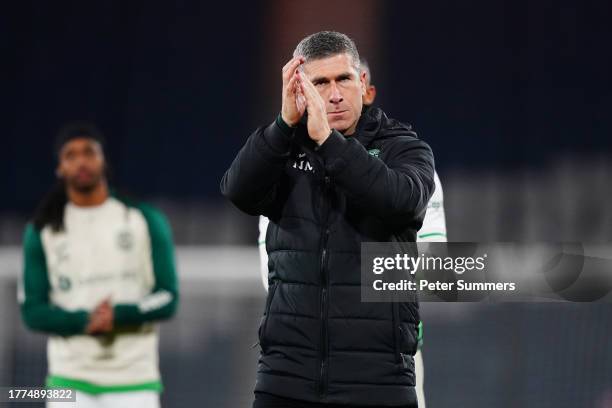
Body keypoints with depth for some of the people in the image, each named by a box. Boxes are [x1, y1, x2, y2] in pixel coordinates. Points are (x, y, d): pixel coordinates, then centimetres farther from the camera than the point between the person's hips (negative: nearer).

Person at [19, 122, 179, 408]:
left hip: (134, 382, 0)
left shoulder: (146, 221, 7)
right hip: (70, 381, 0)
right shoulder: (42, 231, 8)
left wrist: (118, 314, -17)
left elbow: (167, 298, 2)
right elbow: (33, 311, 3)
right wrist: (84, 321, -15)